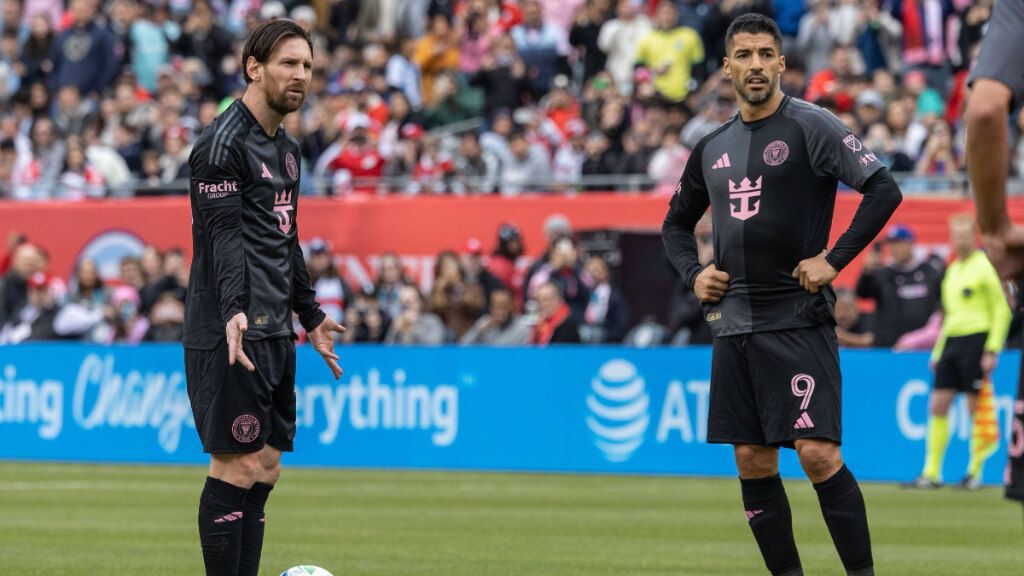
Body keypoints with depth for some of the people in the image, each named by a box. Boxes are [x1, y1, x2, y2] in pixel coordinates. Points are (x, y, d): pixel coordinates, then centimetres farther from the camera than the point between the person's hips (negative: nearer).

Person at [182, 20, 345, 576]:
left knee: (264, 471, 8)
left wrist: (311, 315, 32)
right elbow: (224, 237, -19)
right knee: (238, 469, -10)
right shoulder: (223, 143, -10)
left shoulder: (286, 149, 19)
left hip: (273, 332, 9)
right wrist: (233, 311, -31)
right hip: (231, 334, -9)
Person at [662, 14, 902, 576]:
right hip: (733, 322, 6)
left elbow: (884, 189, -12)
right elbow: (676, 223, 29)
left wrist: (834, 259, -15)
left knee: (817, 454, -15)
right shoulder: (712, 148, 15)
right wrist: (693, 273, 10)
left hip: (799, 319, -6)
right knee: (752, 464, 5)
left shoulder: (810, 127, -4)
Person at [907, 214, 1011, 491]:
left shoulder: (985, 266, -5)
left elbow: (1002, 311, -8)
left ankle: (975, 472, 3)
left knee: (976, 407, -4)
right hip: (951, 341, 7)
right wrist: (937, 351, 20)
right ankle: (932, 473, 5)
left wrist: (992, 350, -14)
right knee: (937, 405, 2)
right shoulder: (952, 270, 18)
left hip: (976, 340, -7)